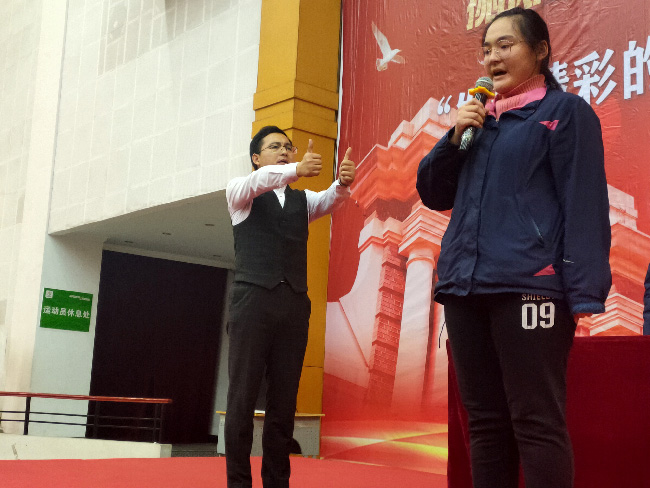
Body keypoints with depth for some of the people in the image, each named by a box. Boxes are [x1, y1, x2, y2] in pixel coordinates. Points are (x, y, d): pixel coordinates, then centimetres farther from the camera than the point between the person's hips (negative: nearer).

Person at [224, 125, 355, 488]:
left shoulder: (302, 199, 22)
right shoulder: (240, 191, 11)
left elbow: (330, 201, 1)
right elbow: (257, 182, -12)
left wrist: (343, 182, -23)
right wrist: (296, 170, -31)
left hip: (294, 302, 4)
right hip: (254, 297, -3)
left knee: (285, 400, 2)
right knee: (243, 396, -5)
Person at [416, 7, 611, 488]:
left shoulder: (564, 111, 3)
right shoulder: (481, 120, 21)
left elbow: (584, 205, -6)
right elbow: (434, 194, 21)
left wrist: (584, 293, -15)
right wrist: (455, 137, 4)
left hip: (528, 286, -6)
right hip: (466, 287, 6)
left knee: (536, 424, -6)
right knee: (485, 421, 9)